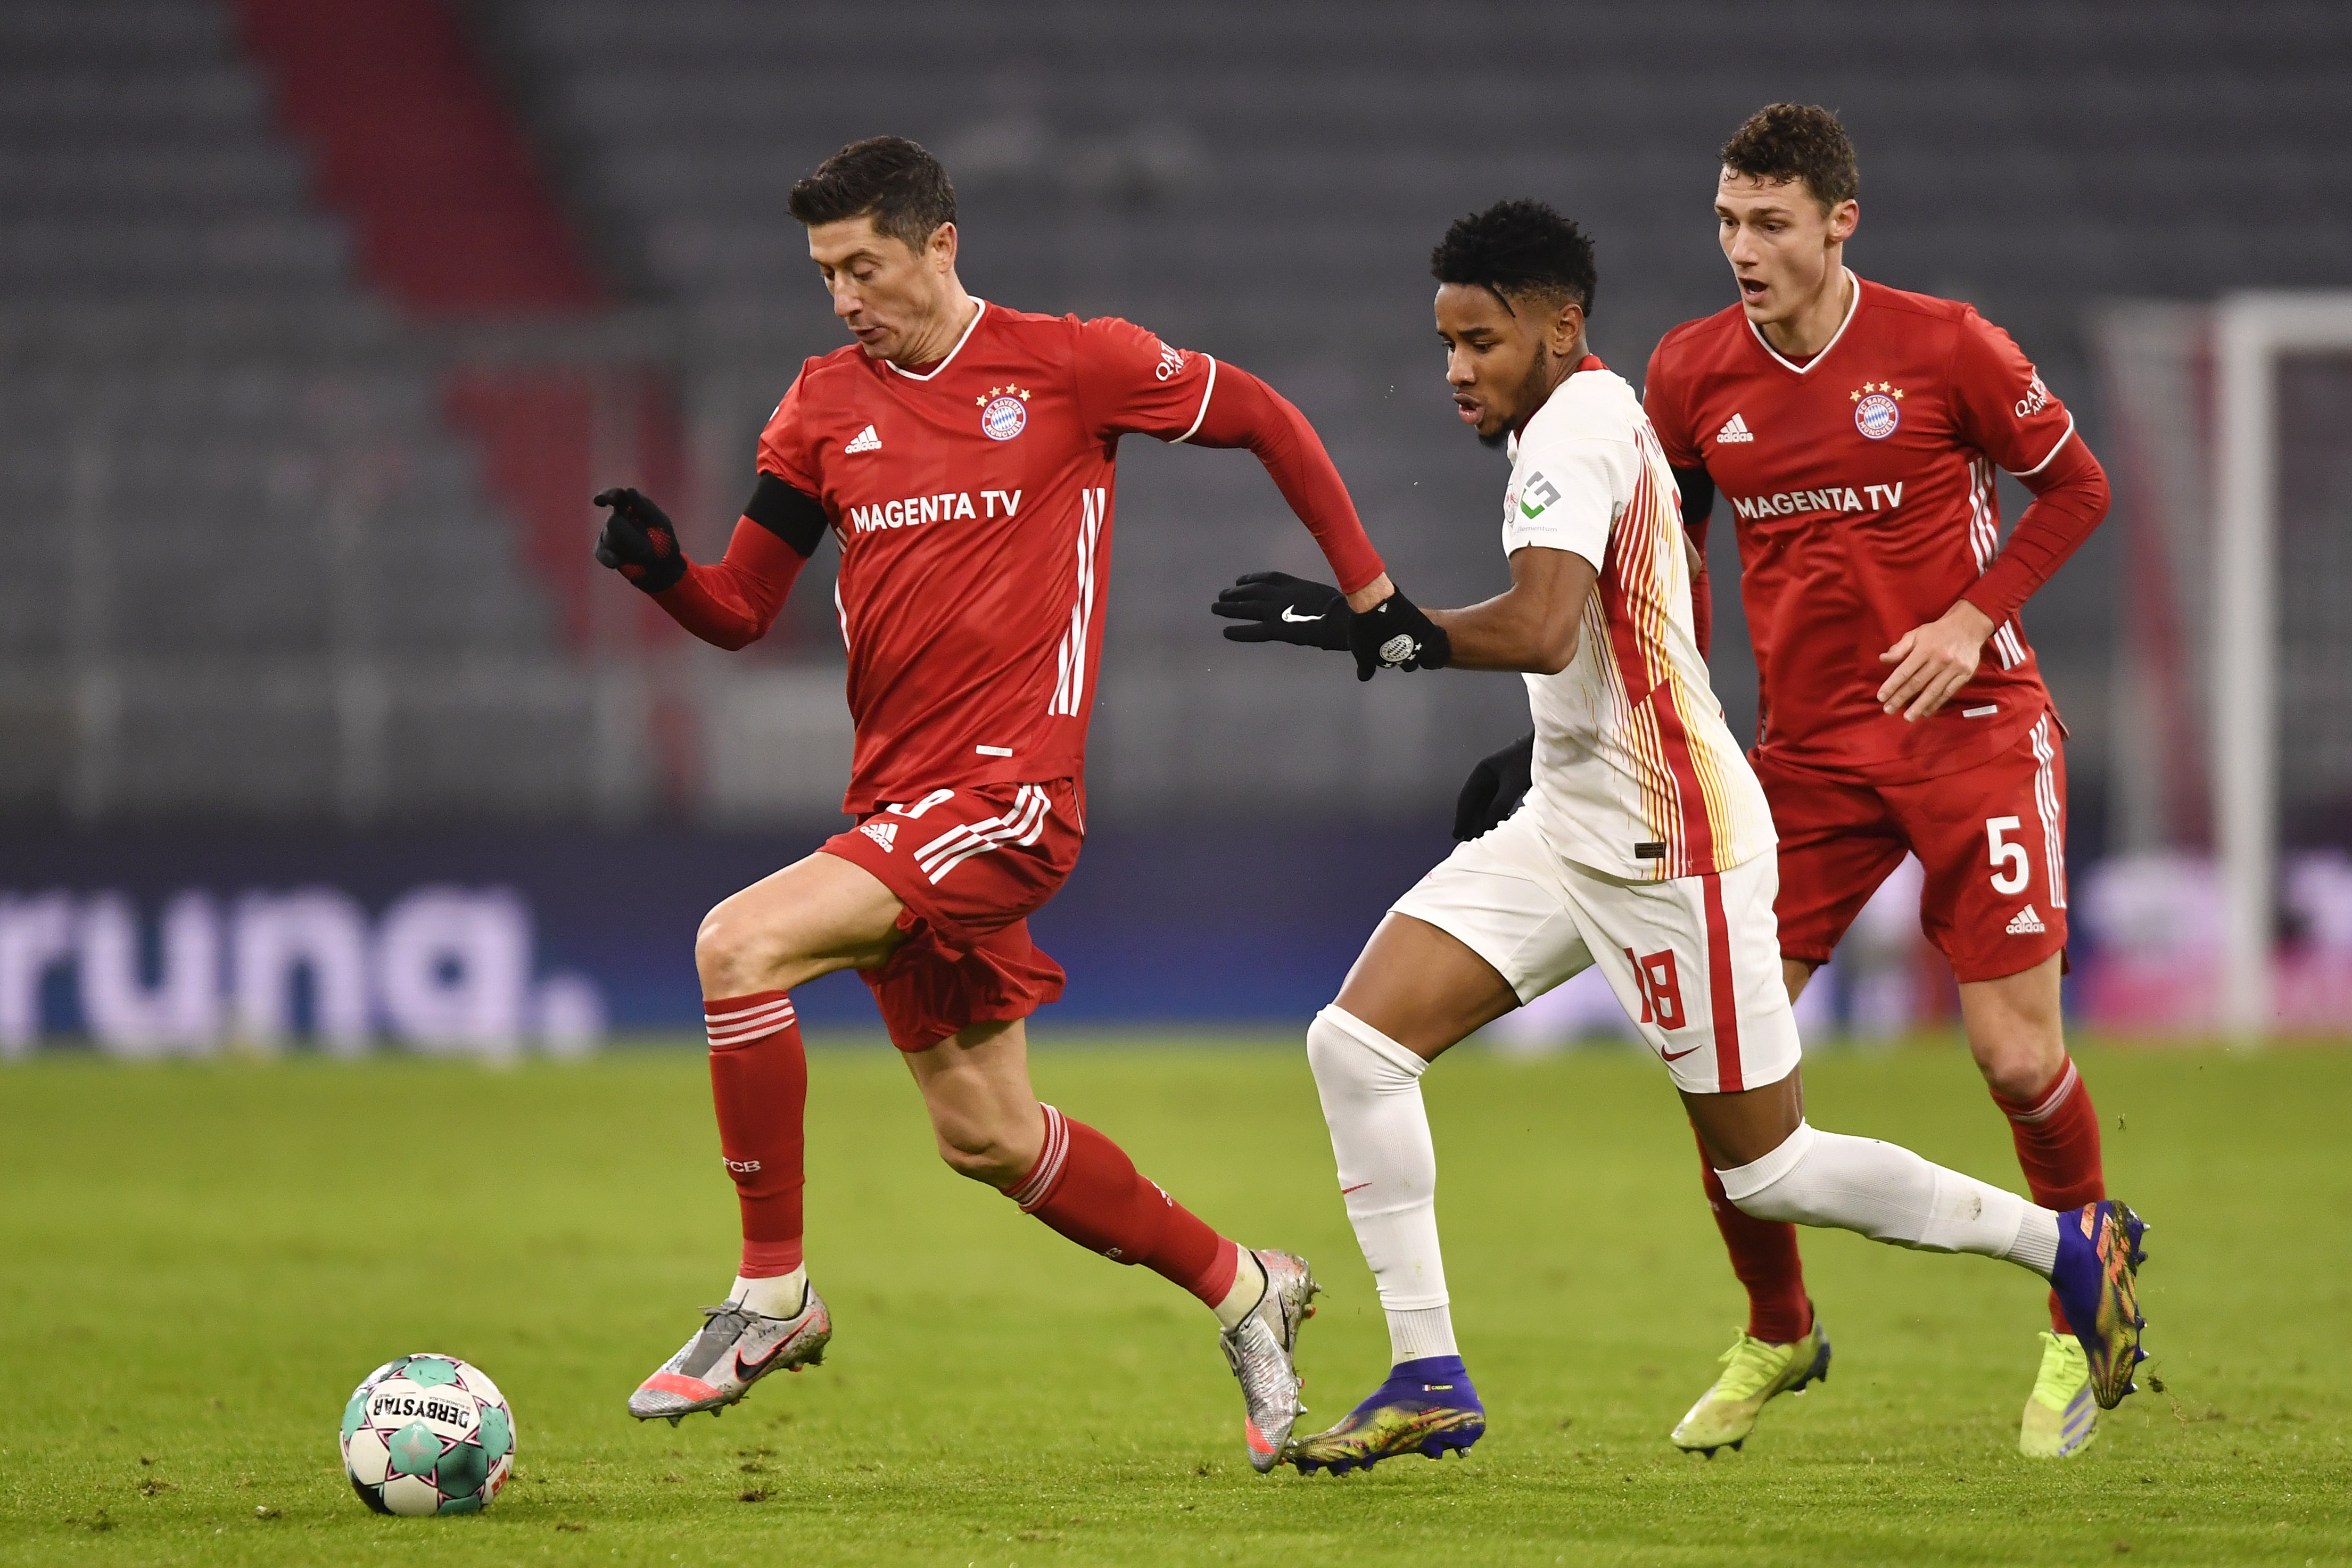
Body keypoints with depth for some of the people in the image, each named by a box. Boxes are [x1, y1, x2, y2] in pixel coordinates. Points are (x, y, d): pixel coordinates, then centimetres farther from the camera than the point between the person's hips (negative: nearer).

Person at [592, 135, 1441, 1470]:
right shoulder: (826, 406, 9)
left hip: (1012, 787, -7)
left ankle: (773, 1293, -13)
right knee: (985, 1136, 12)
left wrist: (1370, 590, 8)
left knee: (741, 947, -24)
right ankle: (1243, 1288, 32)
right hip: (900, 799, 7)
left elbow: (1261, 418, 7)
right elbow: (744, 610, 11)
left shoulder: (1066, 365, -4)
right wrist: (660, 569, -11)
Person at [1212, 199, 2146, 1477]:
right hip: (1568, 829, 10)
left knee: (1766, 1171, 0)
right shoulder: (1599, 418, 13)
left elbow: (1542, 631, -32)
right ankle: (1429, 1381, -2)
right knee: (1357, 1041, -4)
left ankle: (2070, 1246, 17)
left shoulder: (1574, 427, -18)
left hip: (1667, 846, -10)